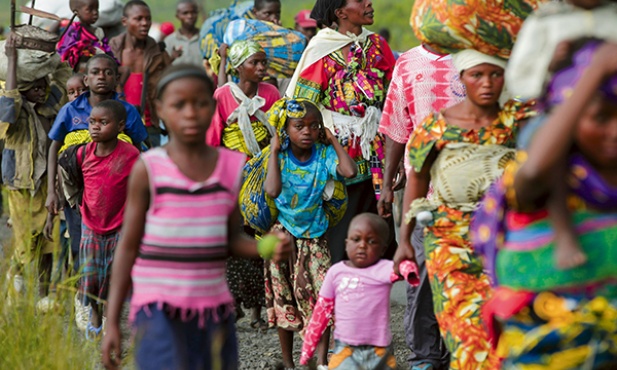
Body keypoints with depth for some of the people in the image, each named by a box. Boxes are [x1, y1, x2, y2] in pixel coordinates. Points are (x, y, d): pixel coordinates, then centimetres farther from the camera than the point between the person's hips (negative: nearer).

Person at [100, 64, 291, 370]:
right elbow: (128, 246, -2)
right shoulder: (149, 169, -6)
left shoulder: (233, 167, 3)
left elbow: (233, 239, 9)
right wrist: (112, 323, -4)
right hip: (159, 310, -4)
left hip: (214, 308, 4)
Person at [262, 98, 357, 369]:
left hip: (314, 233, 1)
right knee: (283, 298, 5)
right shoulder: (279, 157, -11)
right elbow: (272, 191, -28)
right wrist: (274, 151, -22)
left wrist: (332, 140, -16)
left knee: (322, 296, -6)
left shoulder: (324, 154, -7)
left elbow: (350, 171, -26)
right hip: (283, 233, -1)